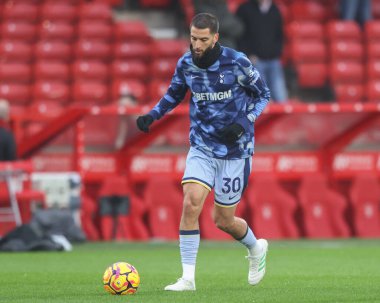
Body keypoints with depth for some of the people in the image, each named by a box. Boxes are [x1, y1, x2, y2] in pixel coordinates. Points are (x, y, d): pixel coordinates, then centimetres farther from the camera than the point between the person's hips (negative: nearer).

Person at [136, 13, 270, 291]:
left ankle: (256, 249, 39)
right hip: (202, 148, 3)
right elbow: (174, 93, 16)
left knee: (223, 221, 5)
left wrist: (243, 124, -17)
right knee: (190, 204, -18)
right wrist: (152, 115, -1)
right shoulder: (186, 64, -3)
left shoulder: (236, 62, -14)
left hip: (235, 151, -3)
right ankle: (188, 278, -12)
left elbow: (263, 94, -2)